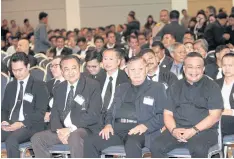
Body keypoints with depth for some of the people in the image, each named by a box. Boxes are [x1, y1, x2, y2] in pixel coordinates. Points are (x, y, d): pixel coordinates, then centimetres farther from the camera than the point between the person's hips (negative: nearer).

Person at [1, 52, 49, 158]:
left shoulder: (39, 86, 4)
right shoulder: (10, 86, 23)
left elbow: (40, 112, -4)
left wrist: (22, 124, -17)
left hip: (30, 126, -5)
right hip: (9, 126, 5)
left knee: (11, 140, -35)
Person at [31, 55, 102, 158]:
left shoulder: (93, 86, -3)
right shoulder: (58, 89, 15)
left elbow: (93, 115, -11)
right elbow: (54, 115, 11)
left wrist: (71, 129, -19)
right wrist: (59, 131, -12)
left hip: (84, 129, -6)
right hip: (62, 129, 6)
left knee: (74, 136, -38)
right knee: (36, 139, -13)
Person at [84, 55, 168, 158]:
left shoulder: (157, 88, 10)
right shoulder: (121, 89, 26)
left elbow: (163, 115, 0)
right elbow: (111, 111, 26)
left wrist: (145, 126, -15)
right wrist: (108, 124, 3)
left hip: (139, 131, -5)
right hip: (117, 130, 5)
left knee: (132, 144, -39)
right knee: (89, 141, -19)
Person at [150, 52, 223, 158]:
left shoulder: (212, 87, 5)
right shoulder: (175, 88, 16)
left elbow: (215, 116, -4)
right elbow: (168, 113, 12)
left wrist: (194, 130, -17)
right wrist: (173, 130, -10)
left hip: (204, 130, -3)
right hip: (178, 129, 3)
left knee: (198, 148, -36)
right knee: (156, 147, -24)